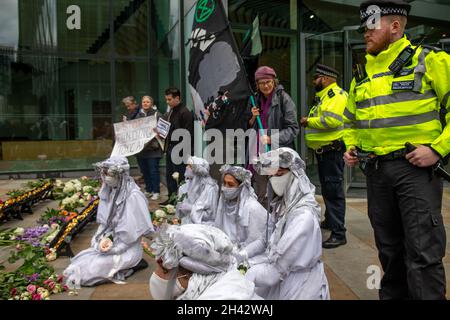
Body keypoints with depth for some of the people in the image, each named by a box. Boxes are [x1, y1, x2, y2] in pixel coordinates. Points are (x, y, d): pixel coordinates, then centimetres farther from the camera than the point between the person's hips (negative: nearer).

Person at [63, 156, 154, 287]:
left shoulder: (133, 196, -22)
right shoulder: (109, 191, 1)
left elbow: (131, 231, -20)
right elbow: (104, 222, 7)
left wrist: (112, 245, -15)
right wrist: (105, 239, -11)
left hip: (127, 249, -8)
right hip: (111, 242, 8)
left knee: (87, 273, -15)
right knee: (77, 262, 2)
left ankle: (130, 265, -1)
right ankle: (122, 265, 9)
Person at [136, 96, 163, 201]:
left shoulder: (157, 114, -1)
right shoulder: (139, 115, 13)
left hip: (153, 147, -5)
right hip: (140, 146, 5)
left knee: (153, 170, -4)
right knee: (144, 170, 11)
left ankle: (156, 191, 6)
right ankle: (148, 190, 24)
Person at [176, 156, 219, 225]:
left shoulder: (210, 188, -12)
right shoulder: (186, 186, 6)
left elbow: (211, 214, -11)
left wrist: (192, 209, -15)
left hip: (203, 226, -5)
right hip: (186, 224, 5)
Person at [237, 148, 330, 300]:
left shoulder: (304, 216, -25)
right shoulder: (283, 205, 2)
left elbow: (278, 266, -26)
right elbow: (267, 240, 7)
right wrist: (243, 255, -6)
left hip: (299, 287, -7)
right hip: (282, 281, 7)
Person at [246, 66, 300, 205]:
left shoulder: (284, 98, -5)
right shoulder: (255, 100, 14)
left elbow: (293, 128, -8)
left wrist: (272, 139, -18)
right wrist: (253, 117, 1)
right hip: (258, 153, 5)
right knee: (259, 196, 12)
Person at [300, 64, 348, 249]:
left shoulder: (337, 95, -12)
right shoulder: (323, 97, 21)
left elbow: (331, 120, -26)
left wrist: (309, 121, -14)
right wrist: (308, 122, 7)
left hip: (333, 150, -11)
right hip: (323, 150, 11)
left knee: (334, 190, -10)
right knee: (327, 189, 20)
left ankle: (338, 233, -7)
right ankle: (330, 221, 36)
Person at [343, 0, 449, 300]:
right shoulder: (361, 75, 15)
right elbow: (352, 120, 26)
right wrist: (351, 147, 11)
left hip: (415, 166, -5)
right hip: (375, 170, 6)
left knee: (422, 251, -5)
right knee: (389, 246, 17)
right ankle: (393, 293, 33)